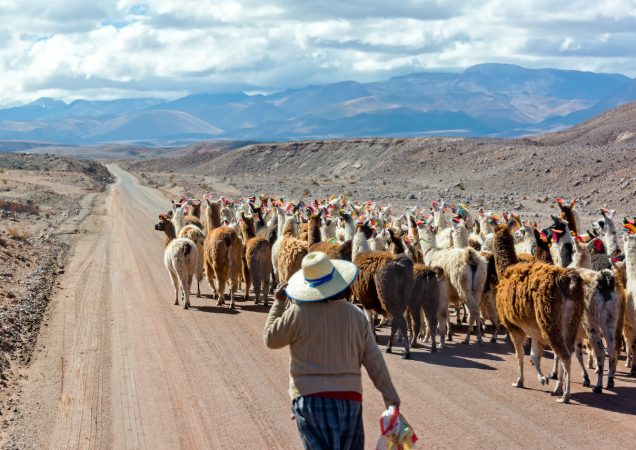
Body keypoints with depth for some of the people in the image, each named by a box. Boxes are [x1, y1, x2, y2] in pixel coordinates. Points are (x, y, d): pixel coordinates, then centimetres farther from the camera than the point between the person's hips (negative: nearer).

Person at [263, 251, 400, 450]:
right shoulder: (357, 315, 2)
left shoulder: (299, 313, -9)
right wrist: (392, 399, 7)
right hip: (349, 398, 3)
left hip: (310, 397, -3)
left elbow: (271, 339, 5)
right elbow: (374, 361, 3)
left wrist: (278, 303, 13)